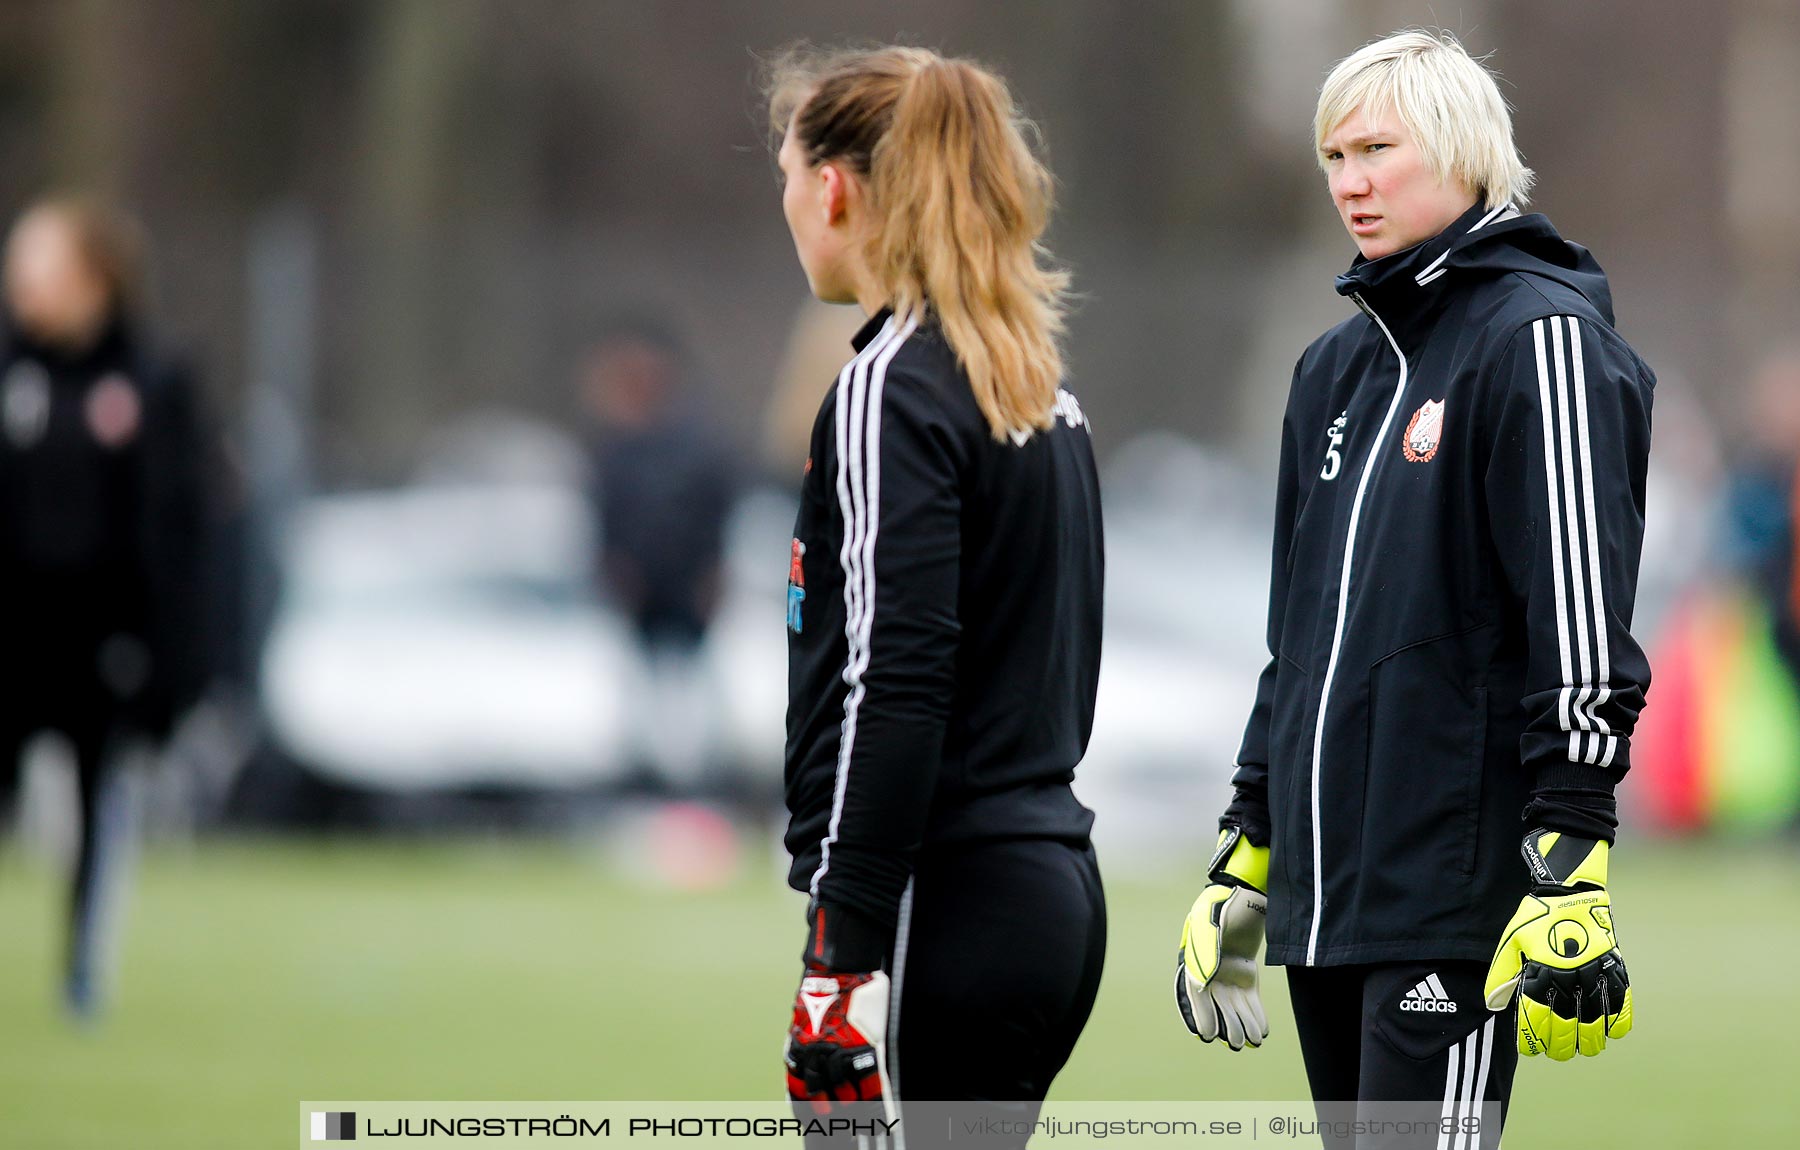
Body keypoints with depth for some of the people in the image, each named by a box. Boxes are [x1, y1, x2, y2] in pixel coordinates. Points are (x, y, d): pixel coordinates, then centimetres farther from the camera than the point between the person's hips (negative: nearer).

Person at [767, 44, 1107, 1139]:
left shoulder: (891, 391, -12)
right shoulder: (1042, 390, 16)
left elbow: (893, 687, -19)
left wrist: (846, 954, -19)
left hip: (943, 916, -9)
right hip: (1053, 884, 9)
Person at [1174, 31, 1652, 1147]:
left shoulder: (1541, 341, -7)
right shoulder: (1339, 366, 18)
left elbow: (1583, 632, -14)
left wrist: (1570, 879, -19)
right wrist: (1245, 856, 24)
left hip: (1457, 883, -8)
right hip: (1326, 887, 8)